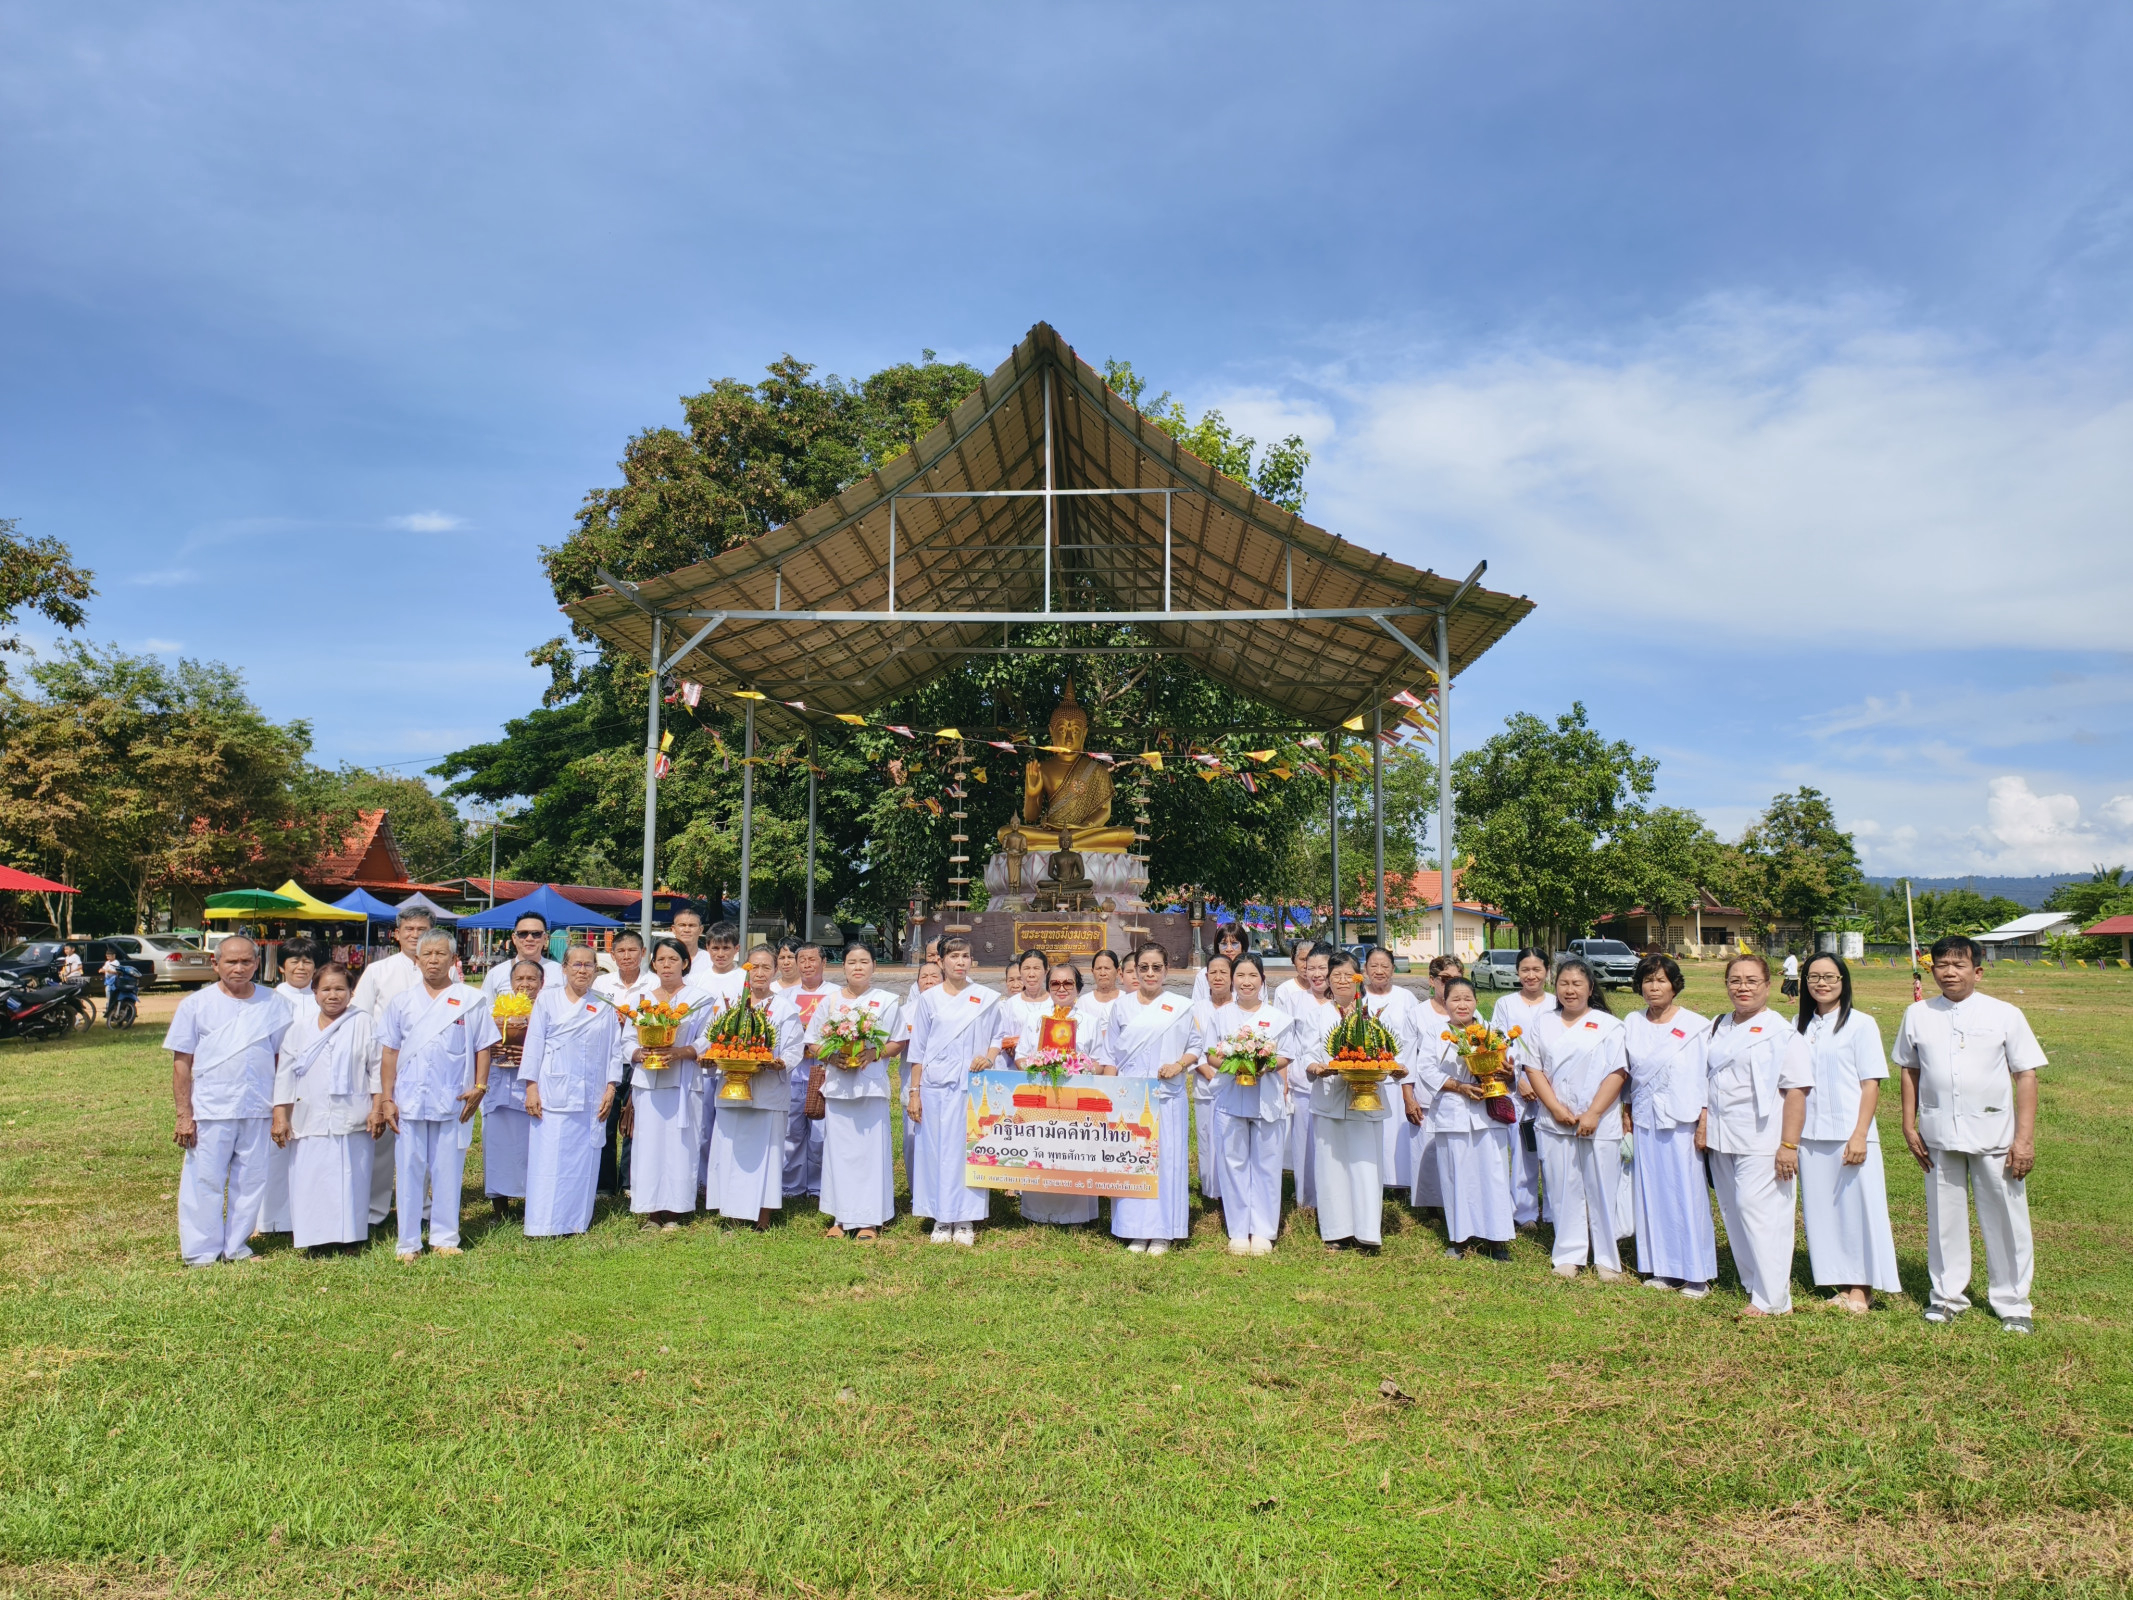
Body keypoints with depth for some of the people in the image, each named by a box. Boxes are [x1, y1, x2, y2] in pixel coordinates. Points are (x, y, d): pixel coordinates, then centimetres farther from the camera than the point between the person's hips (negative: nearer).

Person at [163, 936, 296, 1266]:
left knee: (250, 1180, 10)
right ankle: (201, 1252, 17)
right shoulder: (196, 1004, -1)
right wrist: (184, 1115, -5)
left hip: (257, 1111, 2)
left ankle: (236, 1245, 24)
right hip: (210, 1111, -2)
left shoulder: (272, 1006, 4)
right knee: (204, 1181, 3)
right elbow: (181, 1062, 0)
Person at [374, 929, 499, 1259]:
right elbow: (391, 1052, 8)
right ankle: (409, 1242, 15)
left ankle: (445, 1237, 17)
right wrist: (386, 1098, 3)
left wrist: (479, 1087, -6)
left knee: (448, 1170, 5)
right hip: (408, 1101, 1)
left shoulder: (470, 1000, 3)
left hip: (452, 1101, -1)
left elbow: (483, 1047, 4)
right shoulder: (402, 1002, 8)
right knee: (408, 1171, 5)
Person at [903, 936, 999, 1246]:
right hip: (935, 1085, 1)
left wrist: (989, 1056, -10)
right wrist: (913, 1092, 3)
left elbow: (998, 1035, 11)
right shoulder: (929, 999, 6)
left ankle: (965, 1220, 7)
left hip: (972, 1085, 0)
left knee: (968, 1148, -1)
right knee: (937, 1150, 2)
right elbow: (918, 1049, 7)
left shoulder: (986, 998, 6)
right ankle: (941, 1219, 11)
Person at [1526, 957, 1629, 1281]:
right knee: (1563, 1191, 6)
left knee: (1602, 1191, 2)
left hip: (1599, 1125, -3)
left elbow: (1617, 1073, -7)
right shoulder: (1545, 1026, 10)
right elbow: (1534, 1069, 6)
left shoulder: (1607, 1025, 0)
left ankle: (1607, 1259, 14)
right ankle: (1568, 1255, 16)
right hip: (1554, 1124, 3)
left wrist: (1593, 1114, -14)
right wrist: (1556, 1108, -7)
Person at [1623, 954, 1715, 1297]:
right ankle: (1661, 1268, 17)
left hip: (1682, 1122, -4)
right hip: (1645, 1122, 4)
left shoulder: (1695, 1025, -4)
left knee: (1688, 1195, -1)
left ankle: (1696, 1274, 8)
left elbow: (1707, 1076, -4)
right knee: (1652, 1193, 7)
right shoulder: (1632, 1024, 8)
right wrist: (1626, 1115, 11)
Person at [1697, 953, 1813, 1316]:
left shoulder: (1781, 1033, -8)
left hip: (1761, 1141, -7)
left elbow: (1796, 1092, -13)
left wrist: (1789, 1144, -17)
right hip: (1721, 1137, 7)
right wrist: (1703, 1122, 8)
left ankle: (1772, 1299, 0)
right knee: (1733, 1213, 11)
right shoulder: (1719, 1028, 13)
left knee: (1758, 1210, -9)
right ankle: (1752, 1283, 22)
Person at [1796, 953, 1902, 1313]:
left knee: (1858, 1206, -1)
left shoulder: (1861, 1024, -3)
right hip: (1810, 1135, 5)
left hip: (1850, 1134, -4)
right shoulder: (1801, 1027, 10)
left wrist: (1860, 1135, -14)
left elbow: (1871, 1083, -7)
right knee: (1821, 1211, 7)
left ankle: (1862, 1288, 11)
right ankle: (1841, 1284, 18)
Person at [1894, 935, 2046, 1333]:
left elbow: (2025, 1076, -3)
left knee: (2005, 1220, 6)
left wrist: (2025, 1138, -7)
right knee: (1944, 1217, 10)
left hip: (1995, 1136, -1)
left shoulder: (2005, 1014, -3)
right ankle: (1948, 1295, 25)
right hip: (1939, 1136, 2)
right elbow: (1910, 1071, 10)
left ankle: (2011, 1302, 22)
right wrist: (1909, 1126, 6)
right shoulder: (1918, 1015, 3)